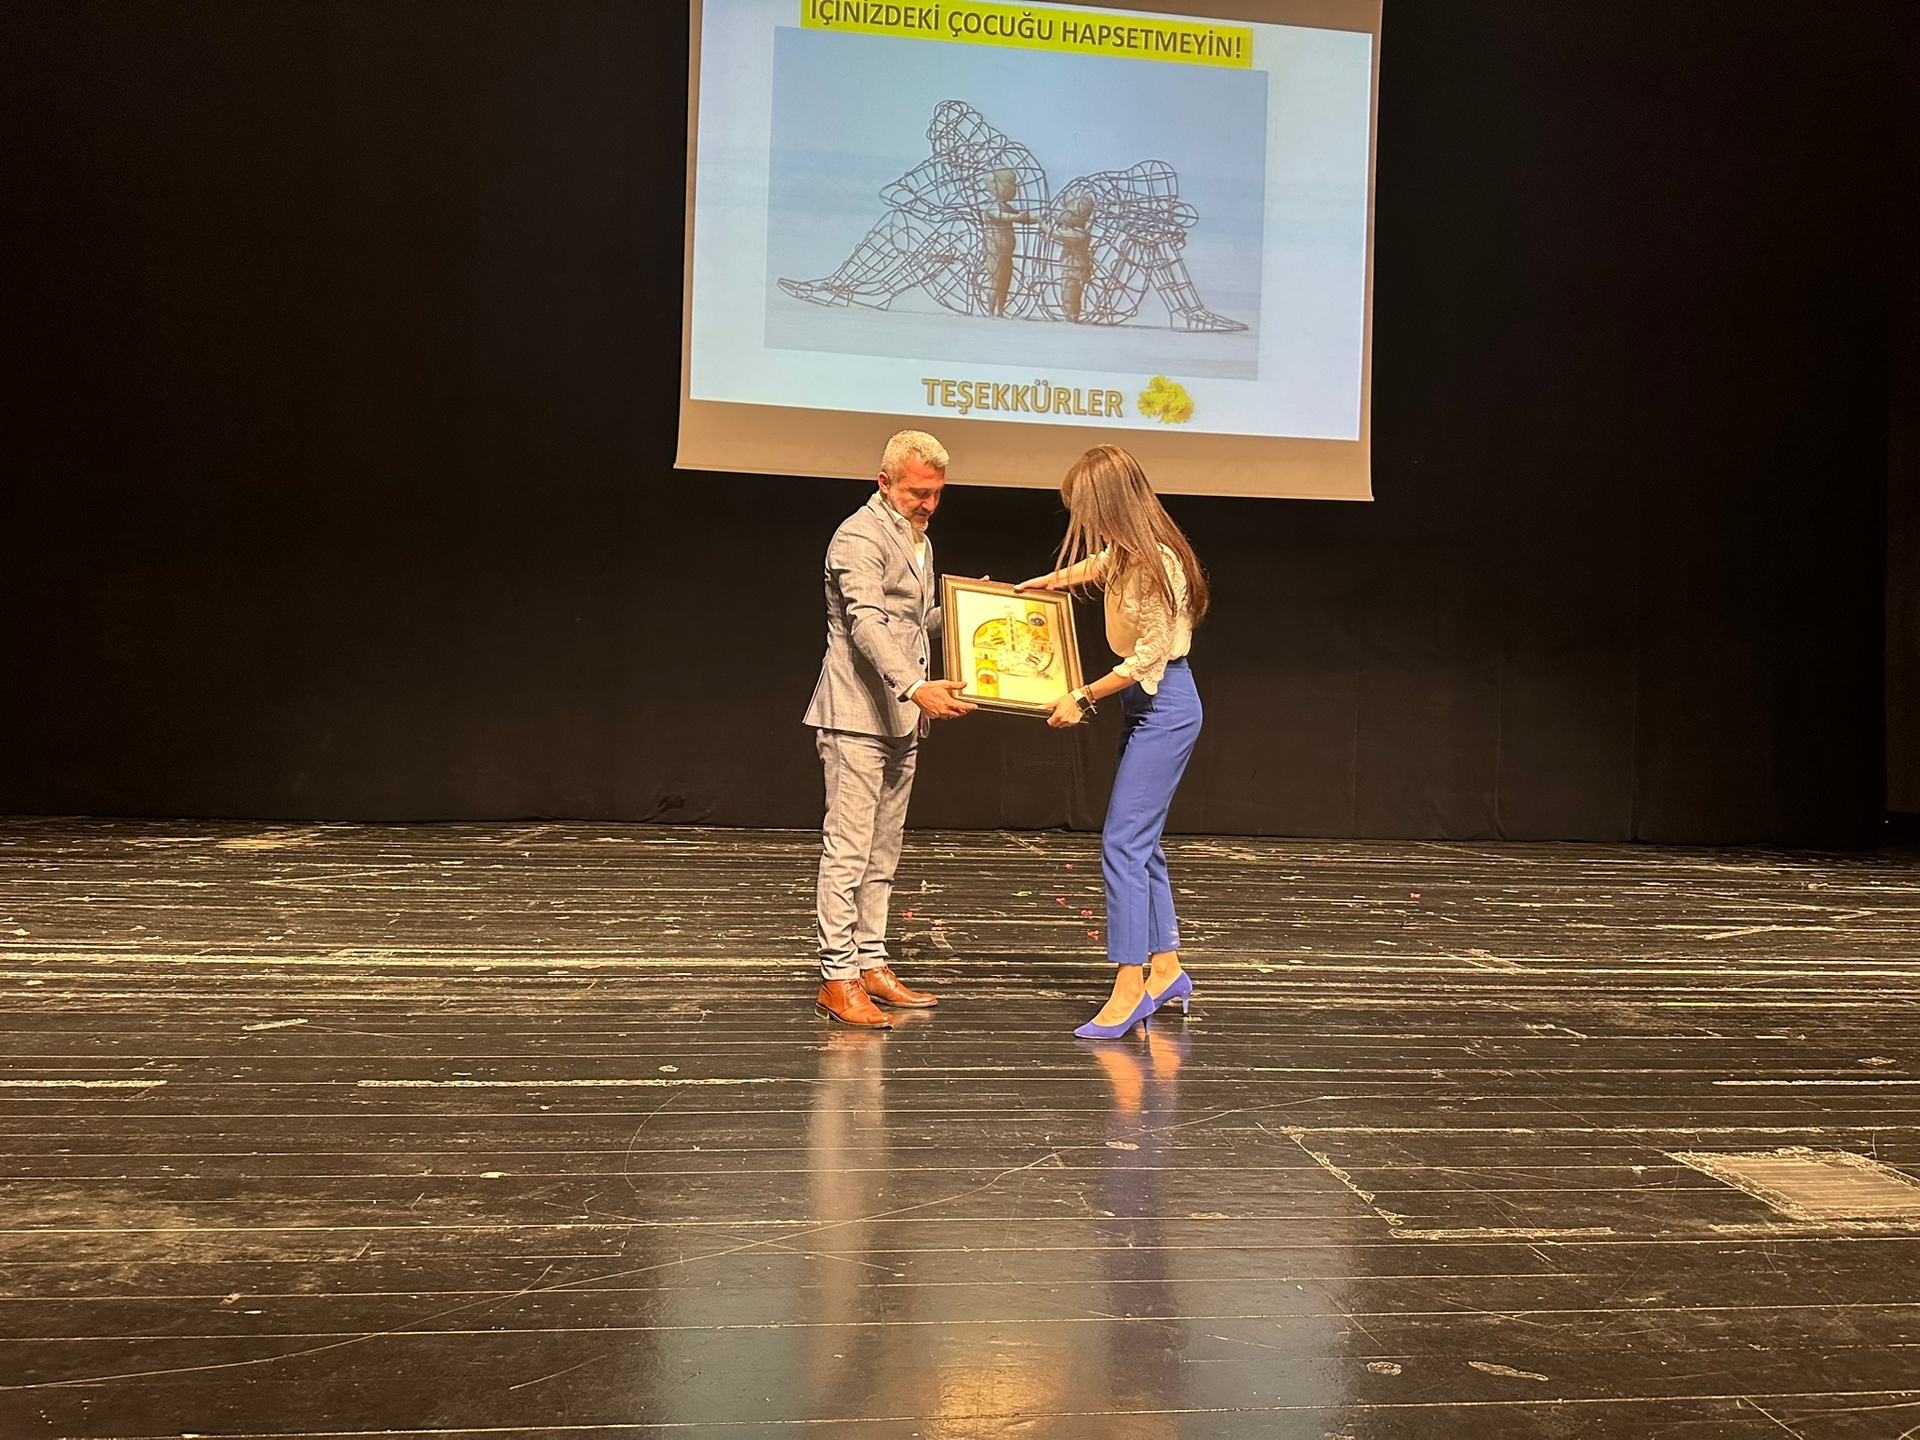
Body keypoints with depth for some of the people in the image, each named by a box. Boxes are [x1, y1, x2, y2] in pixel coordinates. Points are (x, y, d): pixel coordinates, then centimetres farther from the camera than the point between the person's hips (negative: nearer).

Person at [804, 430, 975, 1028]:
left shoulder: (917, 538, 19)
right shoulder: (860, 536, -11)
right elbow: (866, 624, -26)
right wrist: (915, 687, -38)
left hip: (900, 717, 9)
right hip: (856, 715, -9)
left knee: (882, 851, 12)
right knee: (847, 848, -7)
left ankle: (871, 964, 19)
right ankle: (837, 978, -3)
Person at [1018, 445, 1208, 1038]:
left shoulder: (1155, 562, -21)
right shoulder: (1126, 553, 7)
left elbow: (1149, 655, -21)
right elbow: (1092, 567, 33)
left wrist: (1084, 698, -16)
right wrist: (1041, 582, 25)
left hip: (1164, 706, -10)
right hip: (1147, 706, 10)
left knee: (1122, 842, -11)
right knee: (1139, 842, 13)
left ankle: (1130, 987, -7)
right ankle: (1165, 968, 23)